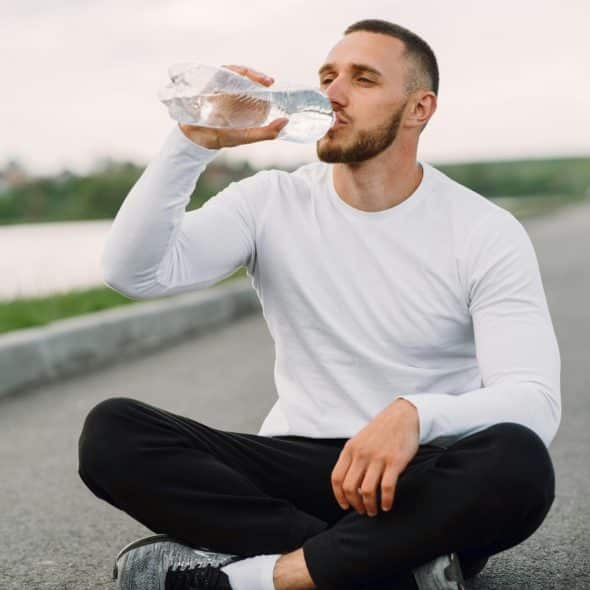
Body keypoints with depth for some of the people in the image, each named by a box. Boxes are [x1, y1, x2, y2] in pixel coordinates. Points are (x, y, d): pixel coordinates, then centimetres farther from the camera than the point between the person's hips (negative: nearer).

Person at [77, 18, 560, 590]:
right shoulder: (272, 201, 1)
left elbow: (534, 399, -16)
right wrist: (194, 141, -20)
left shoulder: (486, 232, -6)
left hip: (420, 480, -2)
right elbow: (132, 273, -11)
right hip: (298, 465, 3)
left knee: (517, 464, -36)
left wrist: (416, 414, -36)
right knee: (110, 432, -21)